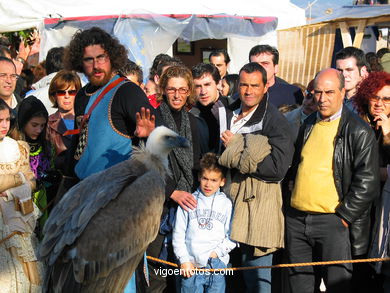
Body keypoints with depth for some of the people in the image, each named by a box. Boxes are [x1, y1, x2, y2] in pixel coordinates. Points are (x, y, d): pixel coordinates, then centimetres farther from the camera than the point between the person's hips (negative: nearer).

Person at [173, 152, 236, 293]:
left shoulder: (226, 204, 5)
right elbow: (178, 235, 5)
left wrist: (217, 252, -6)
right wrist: (184, 260, -2)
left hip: (217, 265, 0)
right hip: (191, 266, 0)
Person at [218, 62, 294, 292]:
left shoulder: (276, 121, -7)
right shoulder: (229, 115, 13)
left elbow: (278, 168, -18)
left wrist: (236, 148, -14)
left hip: (259, 202, -6)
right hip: (229, 197, 6)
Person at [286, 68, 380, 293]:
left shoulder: (360, 132, -8)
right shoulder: (308, 125, 11)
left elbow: (367, 183, -11)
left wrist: (343, 218, -13)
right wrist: (290, 202, 12)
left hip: (334, 222, -6)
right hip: (296, 220, 6)